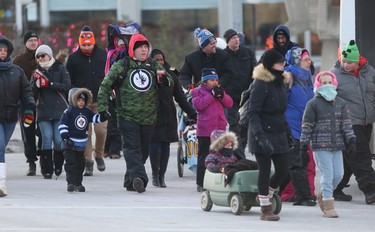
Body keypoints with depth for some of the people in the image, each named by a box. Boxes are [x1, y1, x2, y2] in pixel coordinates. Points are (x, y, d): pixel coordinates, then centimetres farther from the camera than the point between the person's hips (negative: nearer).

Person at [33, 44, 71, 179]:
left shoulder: (61, 69, 7)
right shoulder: (37, 72, 15)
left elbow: (67, 87, -7)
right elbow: (33, 94, 10)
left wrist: (49, 84, -12)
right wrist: (36, 83, -8)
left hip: (59, 110, -2)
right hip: (43, 111, 2)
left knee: (59, 140, -6)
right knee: (47, 139, -7)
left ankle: (58, 166, 15)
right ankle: (47, 170, -6)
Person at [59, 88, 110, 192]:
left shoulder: (87, 112, 6)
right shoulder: (69, 112, -10)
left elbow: (96, 118, 9)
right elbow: (62, 124, -11)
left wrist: (104, 116, -12)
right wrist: (65, 137, -17)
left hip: (81, 144, 6)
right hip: (70, 144, -6)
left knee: (80, 164, 9)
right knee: (71, 163, -9)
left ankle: (78, 183, 17)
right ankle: (71, 183, -8)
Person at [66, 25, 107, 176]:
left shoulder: (103, 55, 3)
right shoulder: (73, 58, 1)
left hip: (100, 101, 0)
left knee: (101, 130, -6)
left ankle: (99, 155, 20)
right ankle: (88, 162, 6)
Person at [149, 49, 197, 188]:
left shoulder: (171, 76, 9)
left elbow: (180, 97, 11)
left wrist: (192, 113, 6)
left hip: (168, 117, 3)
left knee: (165, 146, 4)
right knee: (155, 147, -9)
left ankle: (162, 176, 14)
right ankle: (155, 174, 9)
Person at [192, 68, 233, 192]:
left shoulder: (220, 90, 19)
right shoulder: (198, 92, 2)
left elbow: (229, 104, 8)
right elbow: (198, 105, -16)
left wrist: (222, 95, -9)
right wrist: (212, 95, -17)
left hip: (220, 130, 5)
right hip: (205, 131, -5)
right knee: (204, 157, -3)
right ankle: (201, 184, 1)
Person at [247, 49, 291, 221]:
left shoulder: (282, 83, 12)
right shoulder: (260, 84, -13)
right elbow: (253, 113, -17)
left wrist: (288, 132, 17)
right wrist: (260, 136, -25)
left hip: (279, 135, 7)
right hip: (263, 134, -7)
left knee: (282, 171, 5)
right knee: (265, 172, -1)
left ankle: (266, 196, 29)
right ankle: (265, 209, 8)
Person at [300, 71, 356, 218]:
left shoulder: (340, 103, 12)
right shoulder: (313, 104, -1)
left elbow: (346, 123, 13)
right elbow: (307, 126, -2)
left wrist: (351, 140, 4)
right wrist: (304, 145, -4)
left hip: (337, 145, 5)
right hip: (321, 145, -5)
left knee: (338, 174, 2)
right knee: (327, 174, -9)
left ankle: (322, 195, 25)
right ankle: (328, 207, -5)